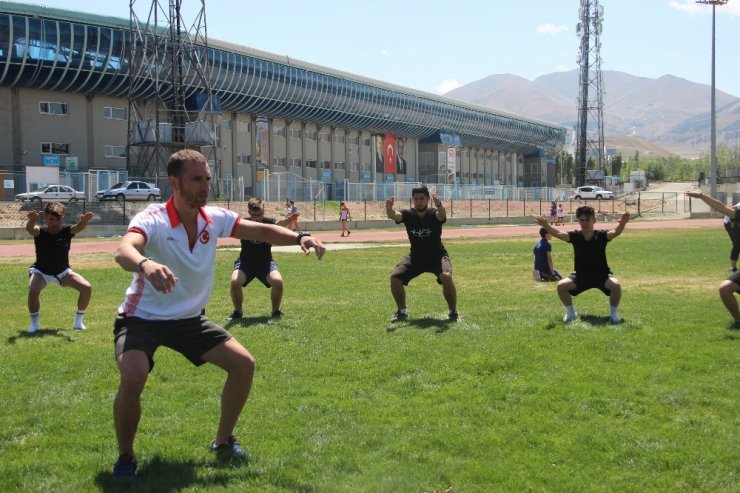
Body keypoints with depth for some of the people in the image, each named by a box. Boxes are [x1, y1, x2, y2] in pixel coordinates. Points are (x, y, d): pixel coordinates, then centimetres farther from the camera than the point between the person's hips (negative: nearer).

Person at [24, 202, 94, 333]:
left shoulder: (66, 231, -19)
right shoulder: (40, 232, -22)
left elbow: (79, 227, -40)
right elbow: (30, 228, -45)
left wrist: (84, 221, -66)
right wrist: (32, 220, -71)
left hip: (62, 271, 2)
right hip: (41, 271, -2)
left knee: (87, 288, -15)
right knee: (33, 291, -32)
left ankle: (78, 321, 5)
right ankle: (34, 323, -6)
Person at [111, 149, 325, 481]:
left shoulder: (214, 218, -6)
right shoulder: (152, 220, -24)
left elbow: (261, 231, -2)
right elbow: (124, 250, -44)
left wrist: (299, 237, -21)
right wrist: (145, 264, -68)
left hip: (189, 319, 6)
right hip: (142, 318, -6)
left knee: (243, 364, -1)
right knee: (133, 378, -31)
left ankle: (223, 441, 20)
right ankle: (125, 457, -5)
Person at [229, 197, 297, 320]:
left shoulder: (268, 222, -12)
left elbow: (278, 225, -36)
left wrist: (285, 221, -60)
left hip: (265, 262, 0)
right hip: (245, 262, 0)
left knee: (278, 281, -27)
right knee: (235, 281, -28)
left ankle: (276, 311, -1)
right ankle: (238, 312, -1)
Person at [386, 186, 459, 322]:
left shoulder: (434, 214, -17)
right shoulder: (408, 214, -10)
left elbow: (442, 215, -43)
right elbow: (394, 215, -31)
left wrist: (439, 205, -67)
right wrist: (389, 209, -57)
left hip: (437, 256, -3)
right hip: (415, 257, 3)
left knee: (446, 276, -31)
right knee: (395, 277, -13)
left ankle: (453, 311, -10)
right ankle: (402, 311, 10)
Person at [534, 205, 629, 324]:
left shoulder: (601, 235, -14)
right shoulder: (575, 236, -10)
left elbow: (615, 232, -33)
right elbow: (558, 234, -24)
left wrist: (622, 224, -56)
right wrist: (546, 225, -44)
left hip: (602, 275, -2)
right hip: (580, 276, 2)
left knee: (616, 285, -32)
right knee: (561, 286, -20)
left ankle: (614, 313, -5)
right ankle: (571, 312, 6)